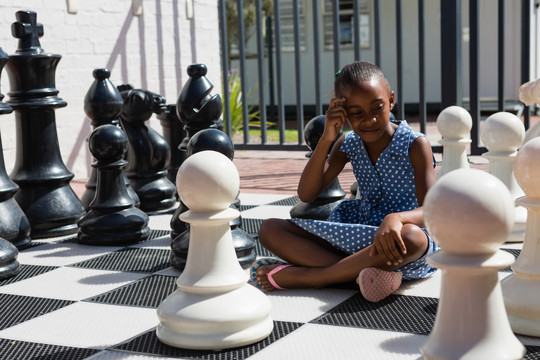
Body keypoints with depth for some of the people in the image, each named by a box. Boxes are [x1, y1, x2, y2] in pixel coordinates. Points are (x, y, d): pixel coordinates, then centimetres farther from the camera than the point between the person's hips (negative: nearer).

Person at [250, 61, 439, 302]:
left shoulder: (416, 145, -8)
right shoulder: (348, 145, 6)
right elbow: (306, 195, -1)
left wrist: (396, 219, -42)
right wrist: (326, 139, -12)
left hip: (397, 243, -4)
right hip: (359, 239, 5)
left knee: (412, 237, -42)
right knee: (270, 229, -8)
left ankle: (300, 276, -30)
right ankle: (356, 271, -31)